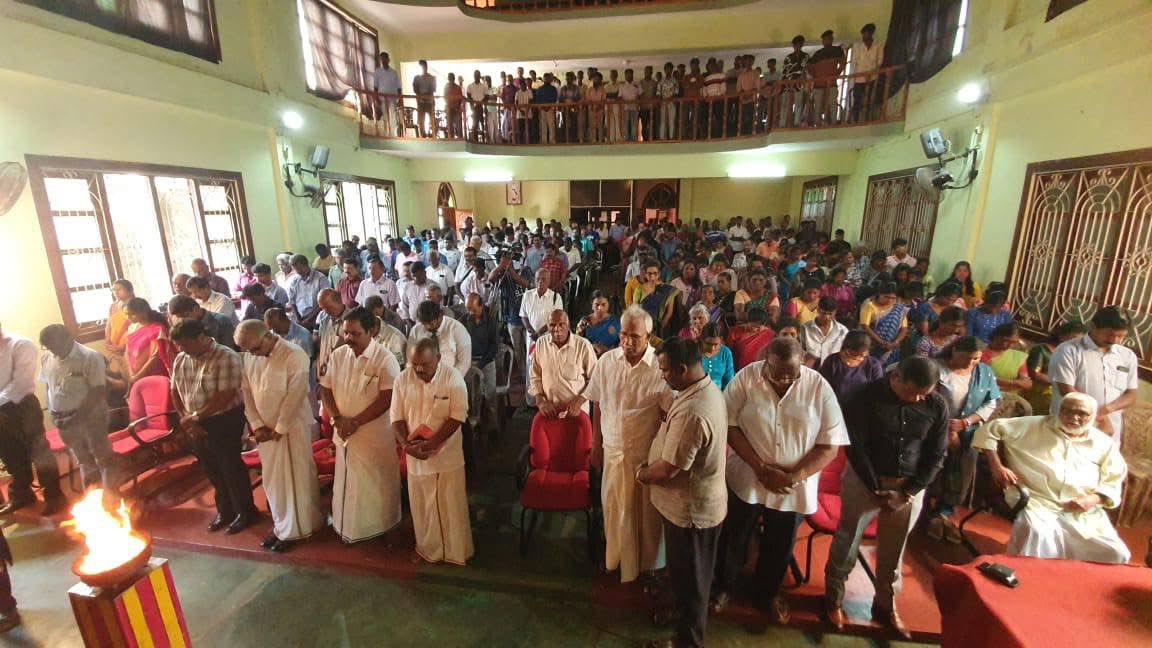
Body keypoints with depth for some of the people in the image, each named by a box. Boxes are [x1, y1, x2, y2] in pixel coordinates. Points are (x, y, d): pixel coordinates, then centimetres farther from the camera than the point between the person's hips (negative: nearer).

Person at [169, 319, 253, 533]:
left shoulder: (227, 358, -19)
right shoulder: (181, 360, 3)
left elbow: (225, 396, -22)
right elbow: (175, 392, 8)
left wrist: (196, 416, -16)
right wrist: (186, 419, -3)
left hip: (224, 422, -6)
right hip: (196, 425, 6)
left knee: (231, 467, 5)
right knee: (212, 469, 18)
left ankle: (245, 511, 24)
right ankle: (225, 510, 36)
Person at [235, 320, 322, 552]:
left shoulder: (295, 355, -19)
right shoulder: (249, 357, 2)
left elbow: (294, 396, -19)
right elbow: (247, 391, 6)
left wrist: (279, 429, -14)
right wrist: (257, 425, -1)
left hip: (292, 427, -6)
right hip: (266, 429, 6)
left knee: (296, 478, 5)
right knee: (273, 479, 15)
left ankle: (297, 529, 21)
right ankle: (282, 526, 30)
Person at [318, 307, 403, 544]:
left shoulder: (385, 359, -16)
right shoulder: (337, 355, 0)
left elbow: (386, 398, -20)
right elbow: (325, 390, 3)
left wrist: (354, 422, -18)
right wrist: (337, 419, -11)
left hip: (376, 434, -4)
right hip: (344, 434, 5)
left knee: (377, 484, 10)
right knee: (346, 481, 18)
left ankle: (380, 529, 32)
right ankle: (347, 528, 39)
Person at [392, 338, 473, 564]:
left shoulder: (453, 378, -15)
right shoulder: (403, 379, -6)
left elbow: (457, 417, -16)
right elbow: (397, 417, -1)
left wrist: (430, 443, -22)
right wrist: (406, 444, -16)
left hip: (447, 454, -2)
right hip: (416, 456, 3)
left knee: (452, 506, 9)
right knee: (421, 506, 15)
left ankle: (456, 552, 28)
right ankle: (429, 550, 36)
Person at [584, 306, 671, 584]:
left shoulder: (660, 368, -19)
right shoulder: (606, 361, -7)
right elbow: (597, 405, 2)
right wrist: (596, 445, 7)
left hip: (647, 455, -3)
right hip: (613, 451, 3)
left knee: (645, 513, 17)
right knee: (614, 509, 20)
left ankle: (648, 564, 44)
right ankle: (615, 557, 48)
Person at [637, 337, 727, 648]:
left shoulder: (691, 412, -36)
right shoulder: (709, 388, -3)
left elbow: (667, 470, -28)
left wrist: (641, 473, -8)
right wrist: (650, 466, 7)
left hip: (689, 508, -9)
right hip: (703, 500, 9)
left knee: (688, 578, 14)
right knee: (690, 573, 29)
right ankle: (682, 612, 51)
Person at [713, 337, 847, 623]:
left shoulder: (819, 387, -14)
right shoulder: (746, 377, -17)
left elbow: (830, 445, -11)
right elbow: (729, 425, -14)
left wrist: (794, 477, -22)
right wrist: (761, 468, -20)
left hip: (795, 488, 1)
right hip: (747, 479, -1)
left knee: (780, 546, 23)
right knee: (734, 538, 20)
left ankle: (768, 593, 51)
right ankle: (723, 586, 47)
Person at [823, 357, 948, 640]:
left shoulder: (938, 406, -6)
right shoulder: (867, 397, -16)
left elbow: (936, 456, 0)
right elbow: (855, 446, -13)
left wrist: (906, 493, -7)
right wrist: (876, 490, -13)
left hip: (910, 486, 3)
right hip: (864, 478, -2)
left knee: (893, 549, 16)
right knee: (847, 540, 8)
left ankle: (886, 605, 37)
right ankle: (833, 598, 27)